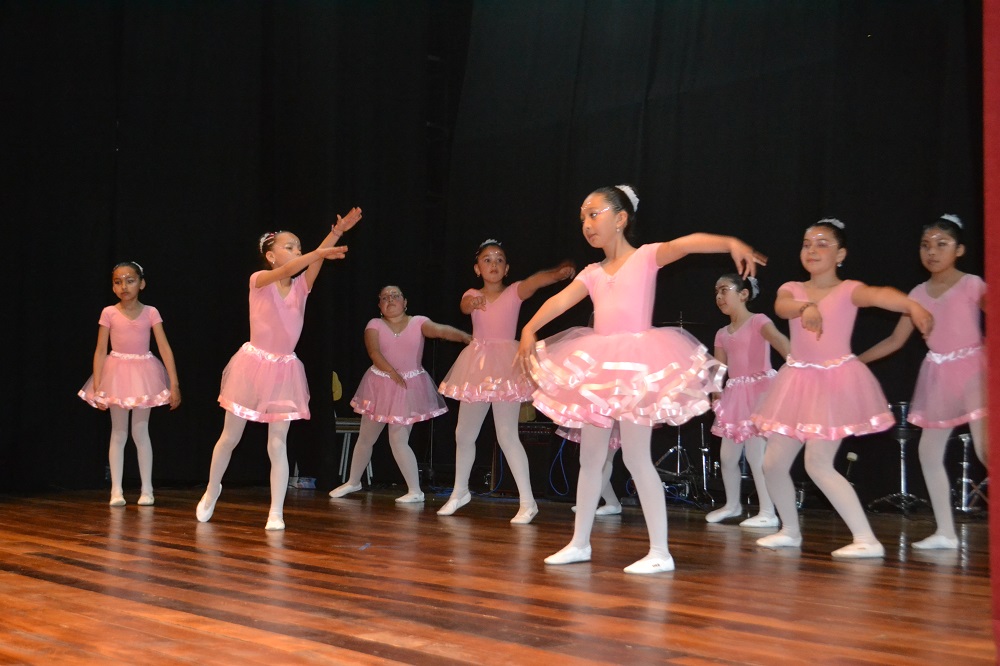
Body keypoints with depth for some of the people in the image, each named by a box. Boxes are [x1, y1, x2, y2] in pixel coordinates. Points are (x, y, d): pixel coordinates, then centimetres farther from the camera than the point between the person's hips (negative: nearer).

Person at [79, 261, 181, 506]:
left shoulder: (150, 312, -4)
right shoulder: (109, 313, -3)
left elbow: (165, 348, -7)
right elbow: (100, 351, -3)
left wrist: (174, 384, -12)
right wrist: (97, 388, -8)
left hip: (144, 375, 0)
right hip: (117, 375, 0)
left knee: (140, 432, 3)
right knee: (118, 433, 5)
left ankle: (147, 489, 11)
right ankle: (116, 490, 10)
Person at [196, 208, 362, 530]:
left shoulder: (301, 286, 2)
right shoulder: (259, 280, -9)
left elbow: (312, 265, -16)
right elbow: (286, 270, -29)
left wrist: (337, 232, -29)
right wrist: (319, 252, -45)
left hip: (284, 370, 3)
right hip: (254, 365, -3)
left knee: (278, 444, 1)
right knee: (230, 436, 11)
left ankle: (276, 512, 4)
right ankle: (212, 490, 34)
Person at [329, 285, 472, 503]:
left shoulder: (418, 323, -5)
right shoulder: (375, 325, -1)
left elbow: (441, 330, -23)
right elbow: (374, 352, -17)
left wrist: (465, 336, -42)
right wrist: (393, 373, -31)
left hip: (410, 387, -3)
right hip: (380, 385, 3)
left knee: (398, 440, -11)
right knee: (365, 438, 14)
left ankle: (415, 491, 0)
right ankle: (353, 482, 34)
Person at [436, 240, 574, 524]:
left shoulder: (515, 292, -1)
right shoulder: (473, 295, 8)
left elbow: (536, 280, -22)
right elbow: (464, 306, -16)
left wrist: (559, 272, -43)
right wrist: (473, 302, -42)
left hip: (505, 364, -4)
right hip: (476, 365, 5)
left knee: (507, 435, -12)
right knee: (464, 434, 12)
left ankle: (527, 502, -7)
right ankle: (460, 492, 32)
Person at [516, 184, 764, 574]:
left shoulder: (646, 257, -2)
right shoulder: (592, 274, 14)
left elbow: (687, 243, -19)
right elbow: (561, 301, -1)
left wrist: (731, 243, -37)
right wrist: (530, 329, -18)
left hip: (636, 364, -7)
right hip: (599, 368, 7)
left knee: (636, 457, -9)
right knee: (590, 457, 12)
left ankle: (660, 551, -2)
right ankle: (579, 543, 24)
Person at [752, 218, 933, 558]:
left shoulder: (849, 290, -7)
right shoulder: (792, 289, 6)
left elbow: (879, 294, -30)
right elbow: (781, 306, -18)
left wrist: (912, 304, -52)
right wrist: (806, 307, -42)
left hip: (836, 381, -6)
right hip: (798, 381, 6)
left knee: (818, 464, -15)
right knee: (773, 463, 7)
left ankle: (867, 540, -9)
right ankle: (790, 531, 28)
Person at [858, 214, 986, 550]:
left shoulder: (972, 285, -5)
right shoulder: (919, 293, 8)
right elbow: (895, 340, 12)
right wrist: (855, 360, 8)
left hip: (971, 370, -6)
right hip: (936, 376, 6)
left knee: (984, 449, -17)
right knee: (929, 450, 5)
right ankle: (945, 532, 11)